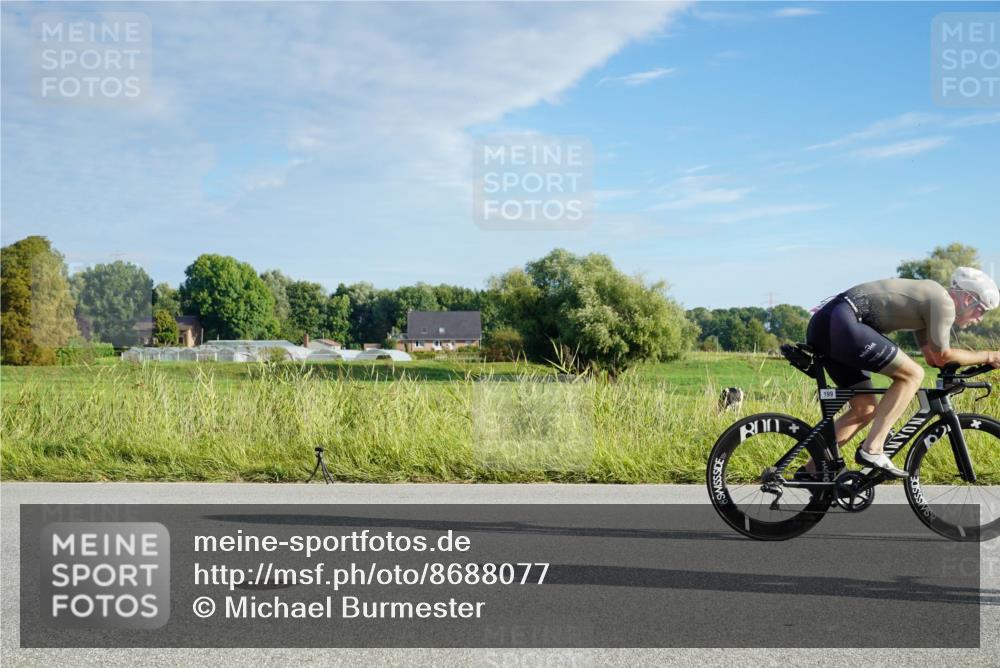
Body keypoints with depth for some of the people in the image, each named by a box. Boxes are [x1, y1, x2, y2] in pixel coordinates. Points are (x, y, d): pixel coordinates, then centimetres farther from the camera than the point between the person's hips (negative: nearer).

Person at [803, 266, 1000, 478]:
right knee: (912, 374, -8)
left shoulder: (928, 296, 25)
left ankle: (811, 470, 14)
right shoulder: (943, 302, -4)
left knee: (865, 409, 14)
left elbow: (932, 357, 30)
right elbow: (942, 357, 2)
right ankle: (872, 450, -12)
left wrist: (978, 361, 27)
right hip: (841, 323, -10)